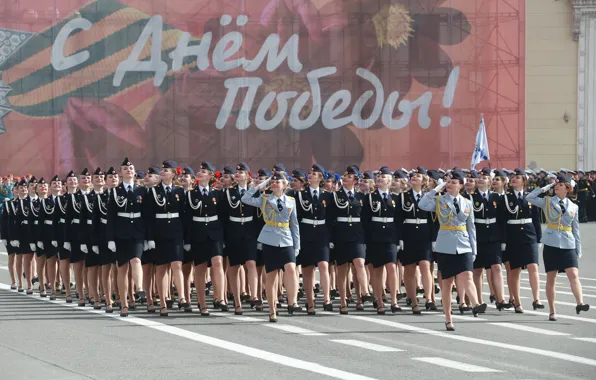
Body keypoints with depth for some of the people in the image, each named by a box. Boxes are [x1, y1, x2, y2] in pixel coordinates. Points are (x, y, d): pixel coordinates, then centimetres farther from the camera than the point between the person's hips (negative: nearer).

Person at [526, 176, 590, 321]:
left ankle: (580, 303, -25)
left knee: (573, 275, -15)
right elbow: (529, 198, -8)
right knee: (551, 278, 2)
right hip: (551, 243, -1)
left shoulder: (573, 207, 10)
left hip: (568, 244, 1)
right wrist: (545, 188, -4)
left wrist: (578, 249, 11)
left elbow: (575, 230, 14)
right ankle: (552, 312, 7)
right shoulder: (547, 201, 5)